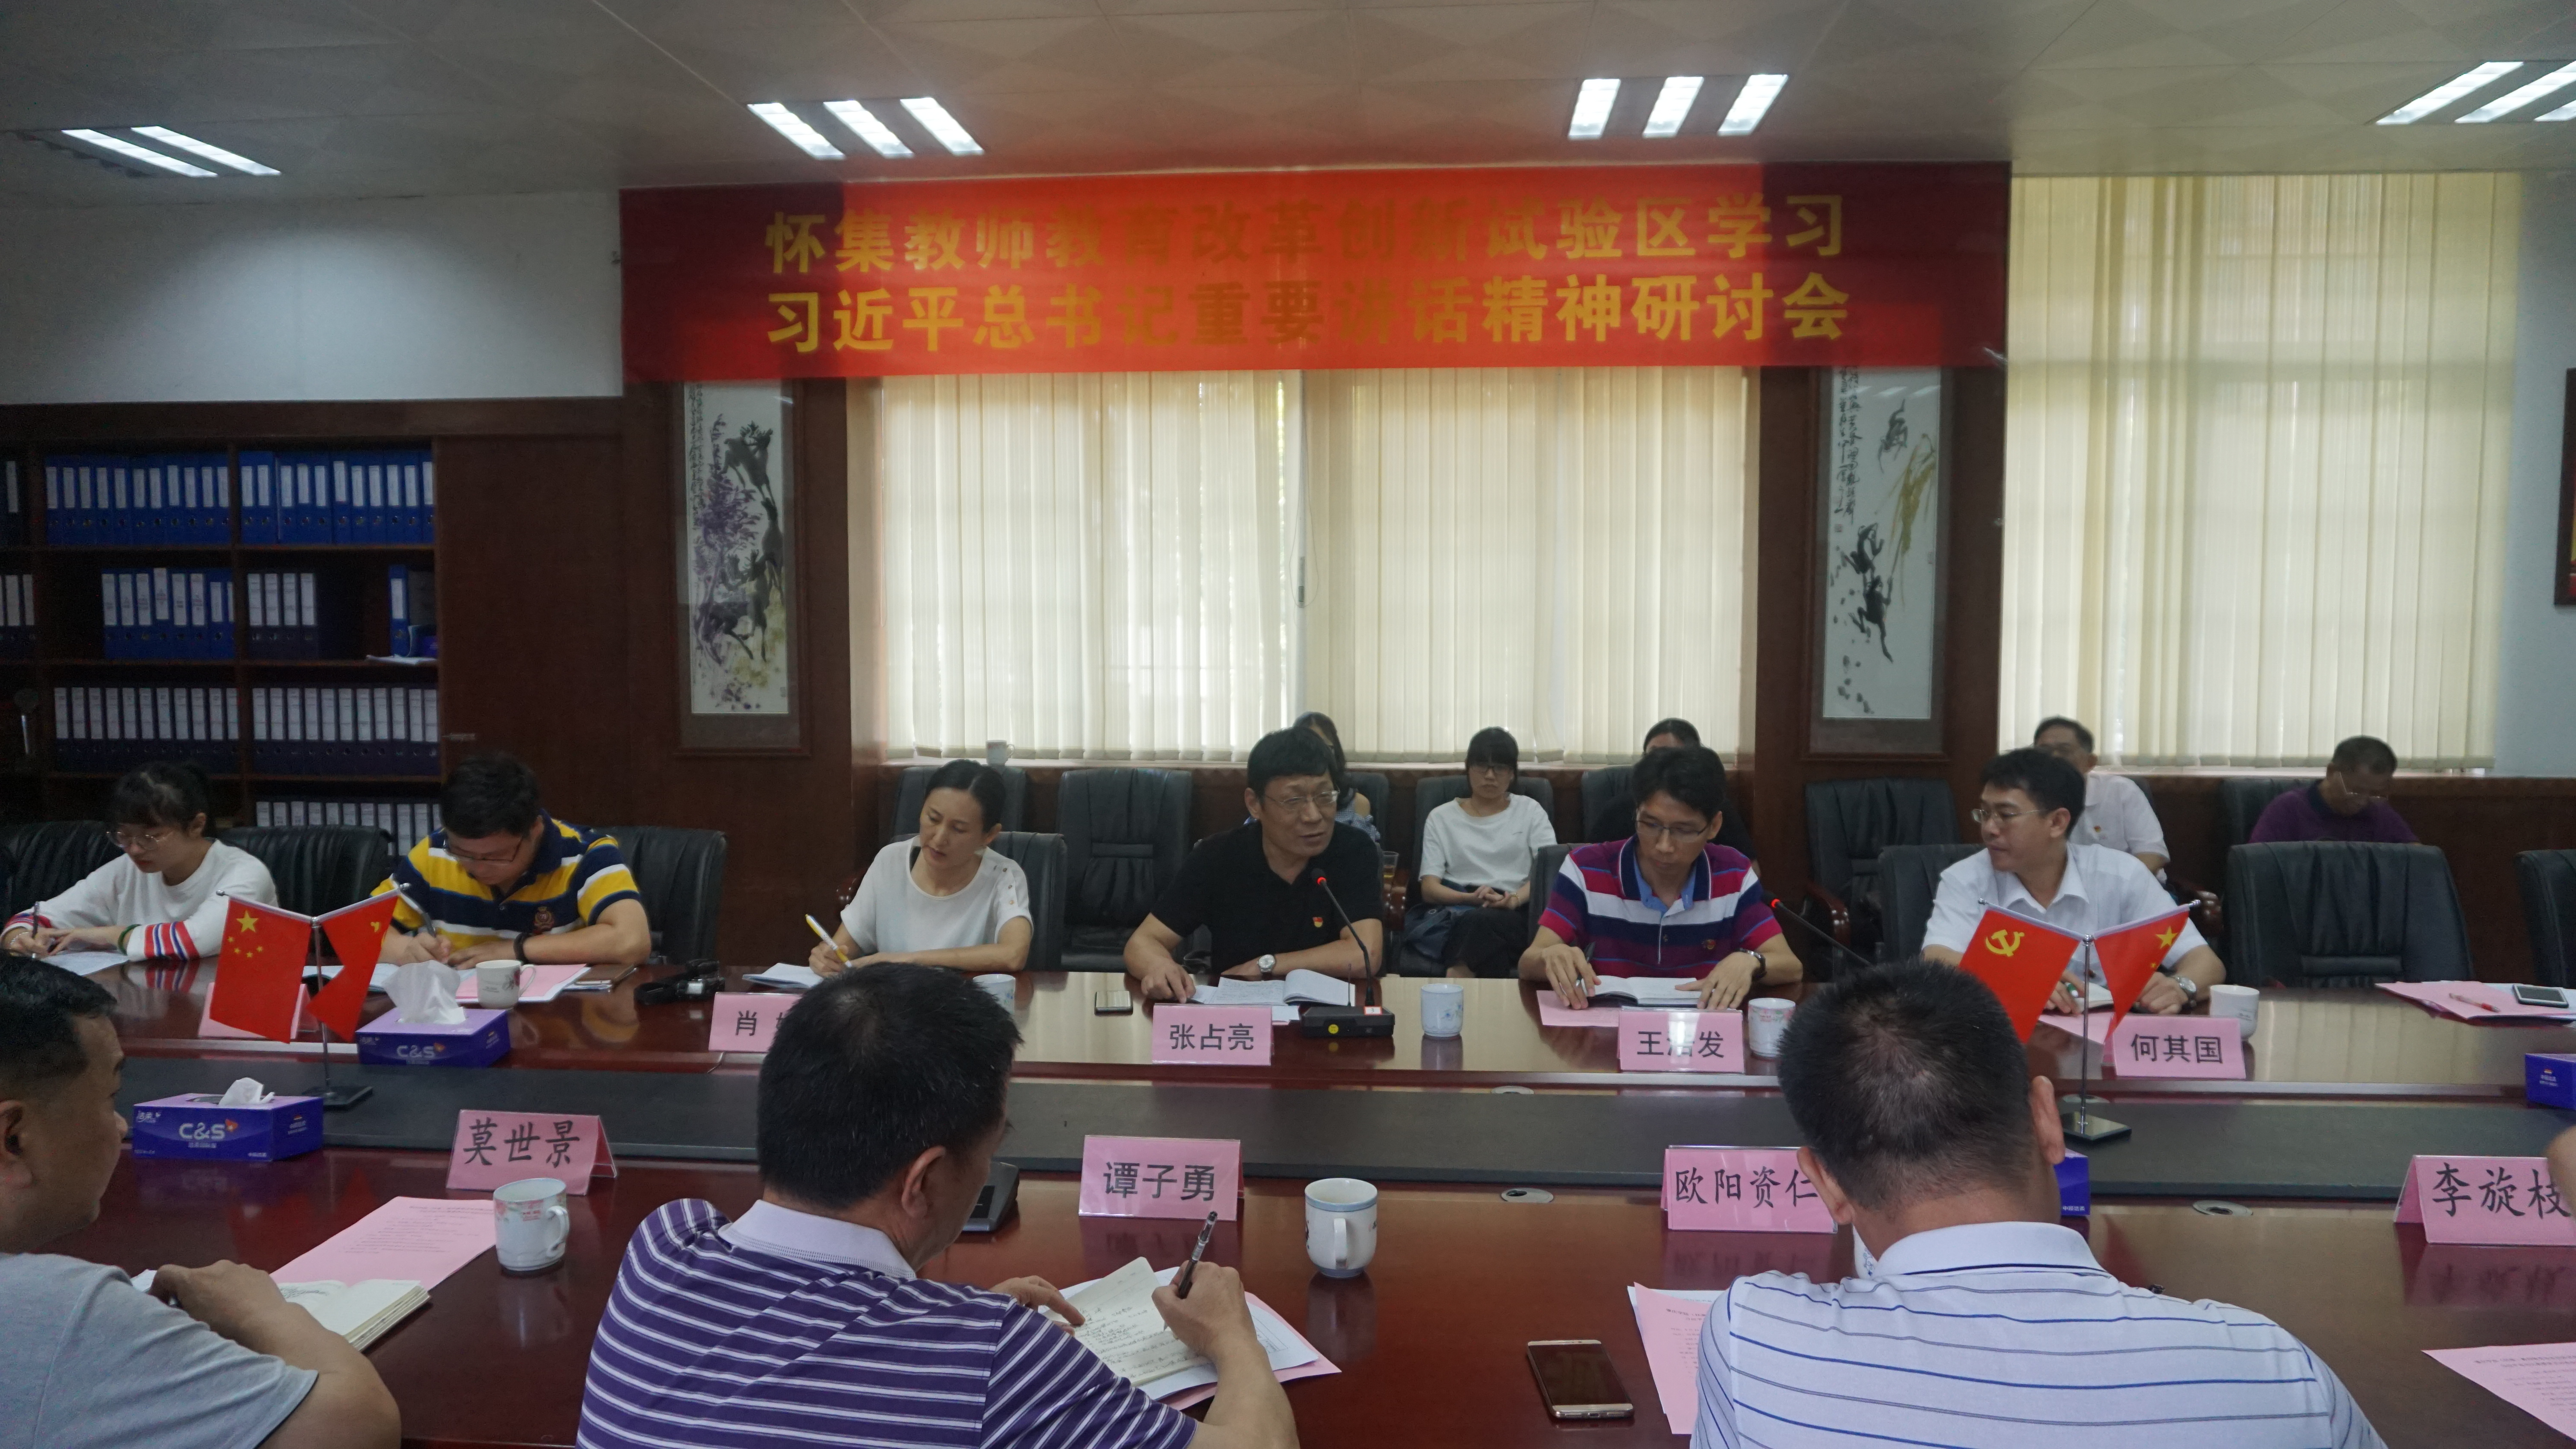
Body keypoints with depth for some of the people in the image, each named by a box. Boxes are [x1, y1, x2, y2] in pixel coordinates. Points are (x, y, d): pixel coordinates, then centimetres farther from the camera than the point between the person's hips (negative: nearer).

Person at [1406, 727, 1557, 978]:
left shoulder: (1530, 811, 17)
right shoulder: (1441, 818, 16)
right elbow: (1429, 888, 6)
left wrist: (1513, 899, -18)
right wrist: (1472, 898, -15)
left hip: (1513, 915, 0)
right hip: (1452, 913, 0)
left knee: (1483, 922, -39)